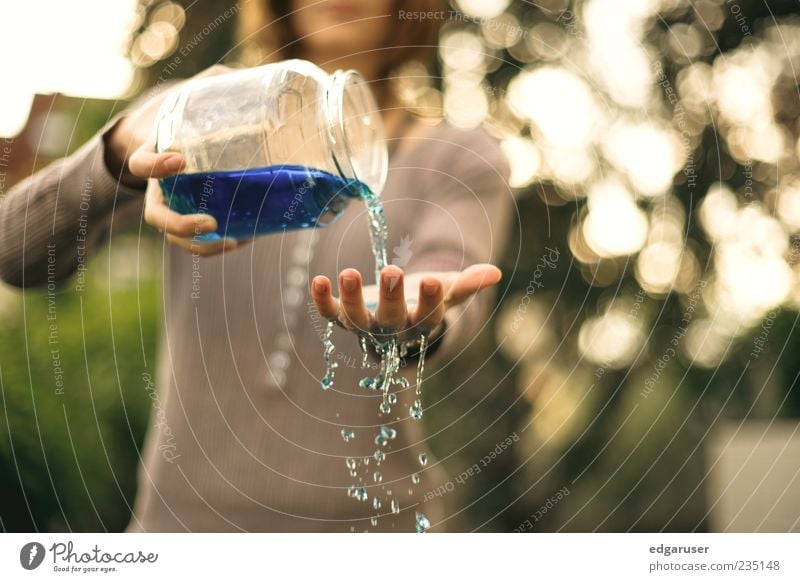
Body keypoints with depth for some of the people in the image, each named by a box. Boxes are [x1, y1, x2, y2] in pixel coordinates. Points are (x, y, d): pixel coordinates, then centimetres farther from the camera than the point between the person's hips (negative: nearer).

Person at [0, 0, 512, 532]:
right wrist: (129, 148, -27)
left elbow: (451, 321, -17)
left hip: (370, 518, 0)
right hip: (189, 513, 1)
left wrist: (416, 321, -40)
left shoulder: (462, 161, 2)